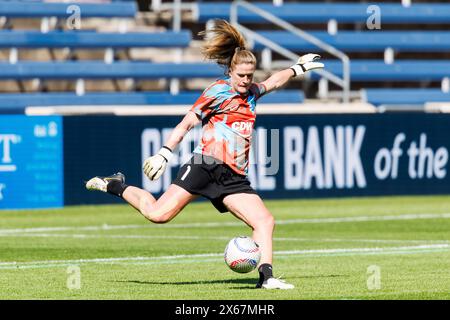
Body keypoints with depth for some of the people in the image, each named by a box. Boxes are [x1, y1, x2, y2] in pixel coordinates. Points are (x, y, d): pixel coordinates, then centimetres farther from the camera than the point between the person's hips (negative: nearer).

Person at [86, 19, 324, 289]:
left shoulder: (251, 93, 20)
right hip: (207, 165, -7)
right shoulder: (219, 91, 0)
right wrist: (165, 153, -11)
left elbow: (273, 82, 43)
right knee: (158, 214, -16)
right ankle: (116, 186, 7)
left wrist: (298, 68, 54)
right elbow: (187, 123, -2)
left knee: (265, 222, -11)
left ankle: (266, 277, -14)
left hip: (234, 177, 7)